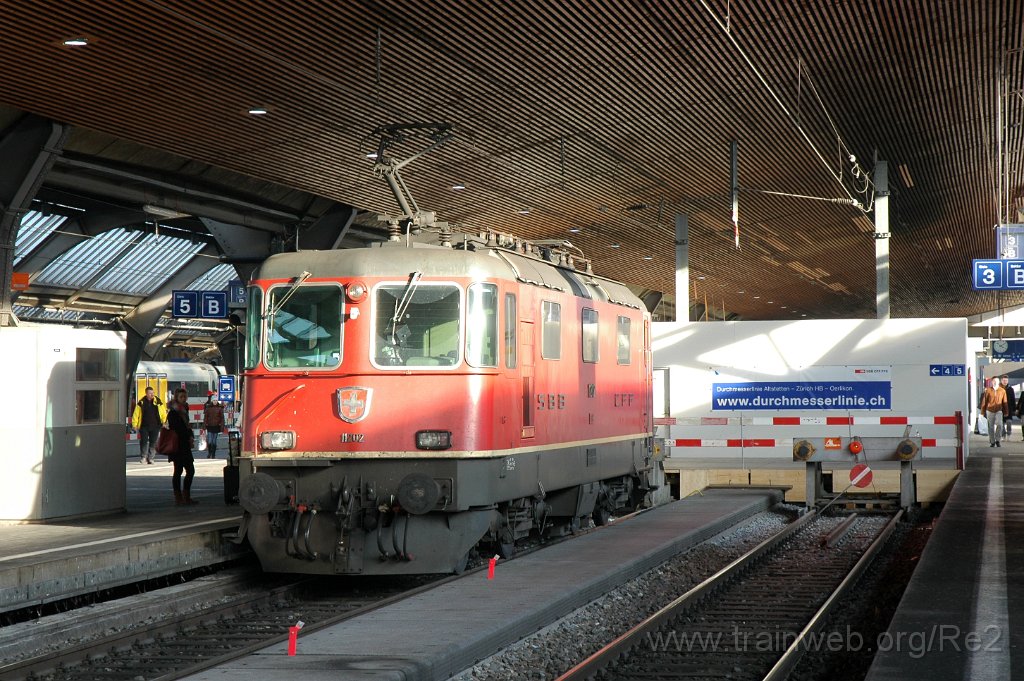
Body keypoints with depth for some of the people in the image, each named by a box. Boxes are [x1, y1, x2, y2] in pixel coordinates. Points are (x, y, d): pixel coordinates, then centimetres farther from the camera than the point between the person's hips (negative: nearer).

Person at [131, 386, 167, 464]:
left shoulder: (158, 401, 3)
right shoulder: (141, 403, 1)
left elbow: (163, 413, 7)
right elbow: (136, 414, 3)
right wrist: (135, 424, -2)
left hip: (155, 426, 1)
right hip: (144, 426, -1)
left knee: (153, 442, 3)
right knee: (144, 442, -3)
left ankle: (150, 458, 12)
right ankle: (143, 457, 11)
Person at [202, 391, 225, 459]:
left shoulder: (220, 408, 1)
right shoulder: (208, 407, 1)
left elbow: (222, 418, 2)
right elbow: (205, 417, 2)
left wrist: (222, 428, -3)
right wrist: (204, 427, -3)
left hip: (216, 427, 1)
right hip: (209, 426, -1)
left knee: (214, 442, 6)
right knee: (209, 441, -6)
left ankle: (213, 455, 15)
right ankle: (209, 454, 11)